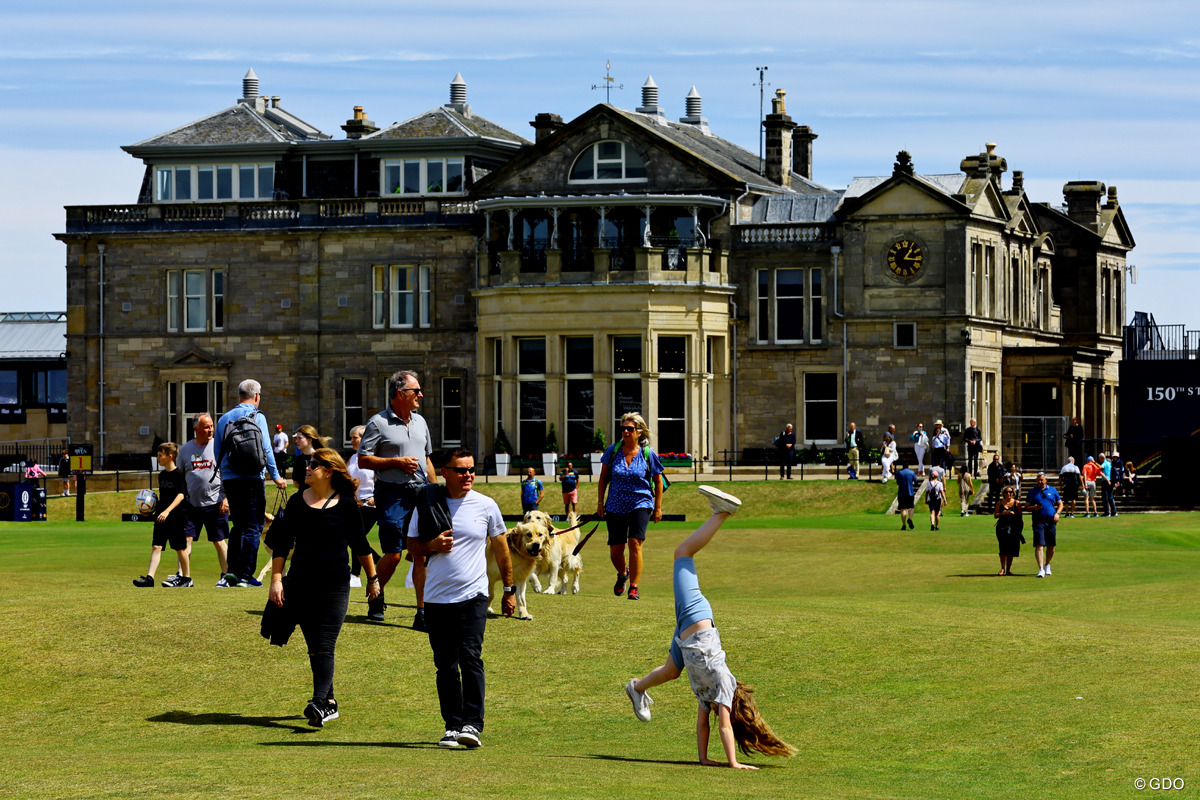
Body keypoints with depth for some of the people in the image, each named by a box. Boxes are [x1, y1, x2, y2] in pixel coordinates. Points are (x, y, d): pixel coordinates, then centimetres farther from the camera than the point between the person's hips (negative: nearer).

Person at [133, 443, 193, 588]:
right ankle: (149, 577, -11)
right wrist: (154, 507, 11)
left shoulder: (178, 474, -10)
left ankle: (186, 578, 16)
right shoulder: (162, 475, 14)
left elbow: (181, 495, -18)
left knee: (180, 548, 3)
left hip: (176, 516, -7)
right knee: (156, 546, -4)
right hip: (161, 516, 7)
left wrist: (167, 511, -27)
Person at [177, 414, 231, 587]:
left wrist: (226, 498, -9)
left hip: (215, 503, -3)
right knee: (185, 538, -2)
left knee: (219, 541, 2)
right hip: (192, 503, 3)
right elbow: (180, 476, 15)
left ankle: (226, 576, 12)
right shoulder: (185, 449, 7)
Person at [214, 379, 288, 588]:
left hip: (229, 478, 5)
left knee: (238, 525, 16)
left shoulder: (224, 418, 11)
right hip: (251, 478, -5)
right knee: (253, 527, 0)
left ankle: (232, 569, 5)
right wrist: (276, 476, -3)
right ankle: (245, 575, -4)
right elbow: (266, 449, -9)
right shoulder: (257, 417, -4)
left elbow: (217, 452, 14)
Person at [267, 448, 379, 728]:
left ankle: (320, 704, -20)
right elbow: (282, 542, 7)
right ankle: (329, 702, 19)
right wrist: (276, 579, 1)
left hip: (335, 585, -4)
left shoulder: (345, 504, -3)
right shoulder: (297, 501, 5)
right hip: (300, 584, 4)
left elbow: (359, 544, 7)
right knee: (314, 648, 8)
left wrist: (373, 578, 14)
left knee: (324, 647, -12)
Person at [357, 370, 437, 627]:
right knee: (393, 554, -6)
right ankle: (376, 597, 20)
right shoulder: (378, 422, -3)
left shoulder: (419, 421, 16)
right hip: (393, 494, -5)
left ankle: (423, 612, -1)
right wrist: (397, 462, -14)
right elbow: (363, 460, -6)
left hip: (421, 491, 5)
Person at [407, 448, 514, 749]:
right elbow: (413, 548, 10)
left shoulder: (486, 506, 3)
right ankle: (453, 726, 12)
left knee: (470, 657, -15)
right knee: (445, 665, 4)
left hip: (473, 595, -2)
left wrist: (510, 589, 14)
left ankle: (472, 724, -16)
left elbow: (501, 548, 13)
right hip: (437, 597, 2)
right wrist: (433, 546, -11)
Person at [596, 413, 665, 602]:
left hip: (640, 504, -2)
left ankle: (634, 587, -8)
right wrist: (600, 503, 6)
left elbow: (658, 482, 6)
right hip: (616, 506, 2)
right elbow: (603, 478, 10)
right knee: (615, 551, 4)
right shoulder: (612, 451, -1)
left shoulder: (648, 454, -4)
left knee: (635, 543, -18)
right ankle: (623, 573, 38)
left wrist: (658, 508, 5)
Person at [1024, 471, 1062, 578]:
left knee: (1051, 546, 7)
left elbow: (1060, 504, 16)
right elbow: (1026, 507, 7)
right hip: (1039, 522, -2)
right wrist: (1034, 508, -14)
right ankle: (1041, 569, -16)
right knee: (1039, 545, -13)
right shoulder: (1032, 492, 8)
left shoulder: (1053, 490, 11)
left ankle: (1047, 565, 30)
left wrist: (1057, 513, -2)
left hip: (1051, 521, 2)